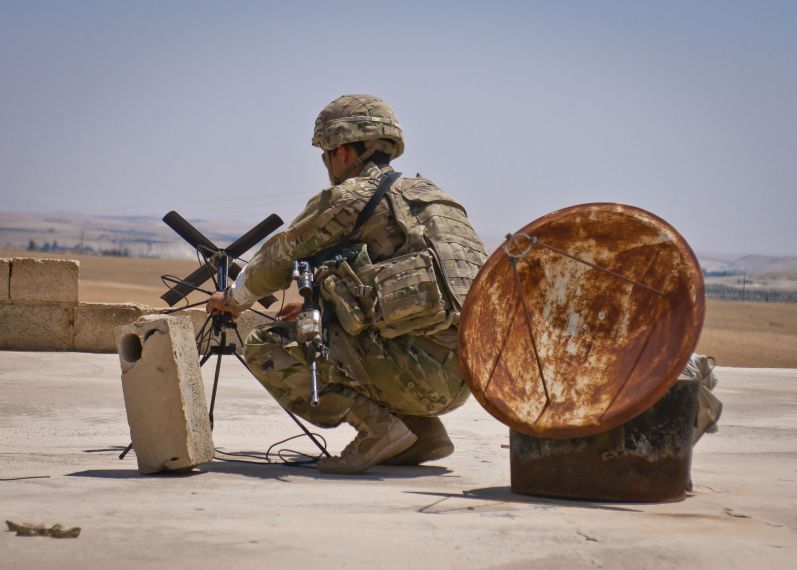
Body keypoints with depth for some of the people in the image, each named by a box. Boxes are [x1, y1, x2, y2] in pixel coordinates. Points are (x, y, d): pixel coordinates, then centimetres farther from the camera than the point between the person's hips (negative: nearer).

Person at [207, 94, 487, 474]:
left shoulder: (347, 198, -1)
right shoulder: (431, 196, 23)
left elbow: (278, 260, 9)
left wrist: (233, 298, 29)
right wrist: (316, 307, 34)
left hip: (415, 366, -8)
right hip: (461, 379, 8)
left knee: (265, 347, 0)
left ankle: (376, 426, -9)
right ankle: (424, 431, 15)